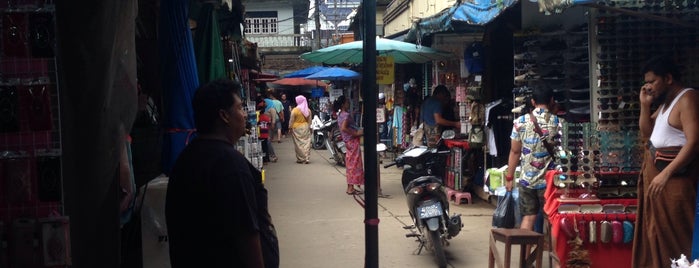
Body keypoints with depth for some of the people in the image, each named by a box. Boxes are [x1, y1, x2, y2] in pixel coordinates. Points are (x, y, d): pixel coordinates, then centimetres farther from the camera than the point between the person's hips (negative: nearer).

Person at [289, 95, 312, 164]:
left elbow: (291, 120, -9)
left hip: (297, 128, -4)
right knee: (306, 143, 6)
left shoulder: (295, 110, -12)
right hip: (306, 128, 4)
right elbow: (309, 120, 10)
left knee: (299, 143, 2)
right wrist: (309, 127, 20)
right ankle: (307, 158, 3)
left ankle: (300, 159, 5)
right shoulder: (308, 110, 2)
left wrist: (290, 127, 1)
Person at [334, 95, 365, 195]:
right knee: (354, 164, -6)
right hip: (353, 141, -10)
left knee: (350, 164, 13)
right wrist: (356, 133, -23)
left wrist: (357, 131, 15)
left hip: (348, 141, 10)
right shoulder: (346, 115, -16)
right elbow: (344, 128, -27)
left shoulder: (340, 115, 13)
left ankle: (350, 187, 17)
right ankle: (351, 188, -5)